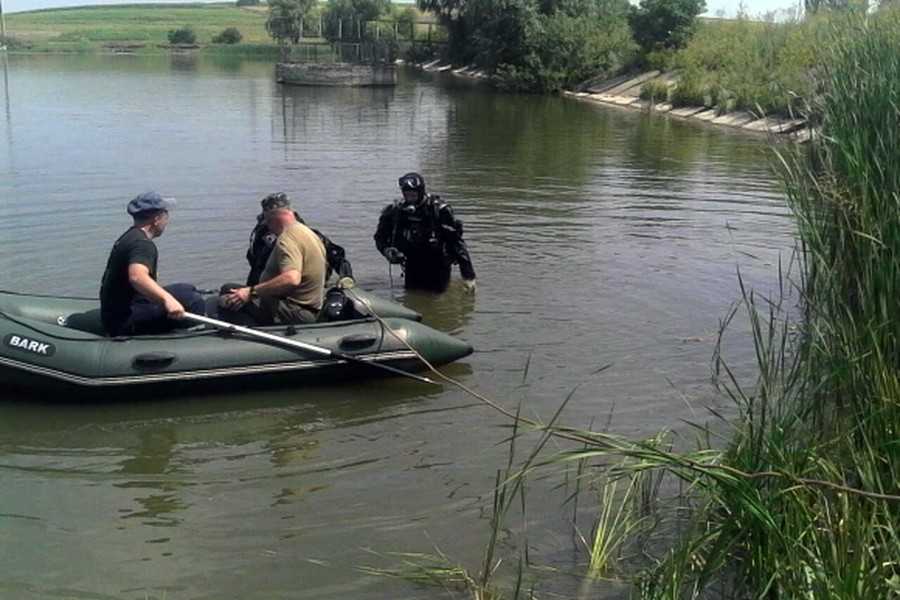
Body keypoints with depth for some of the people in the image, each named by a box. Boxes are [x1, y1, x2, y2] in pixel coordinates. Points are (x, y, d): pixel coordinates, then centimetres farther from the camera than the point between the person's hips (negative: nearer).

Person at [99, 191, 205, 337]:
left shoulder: (128, 237, 15)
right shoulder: (143, 244, -20)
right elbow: (137, 276, -41)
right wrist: (166, 298, -53)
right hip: (125, 322, -11)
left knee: (187, 290, 17)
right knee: (194, 302, -18)